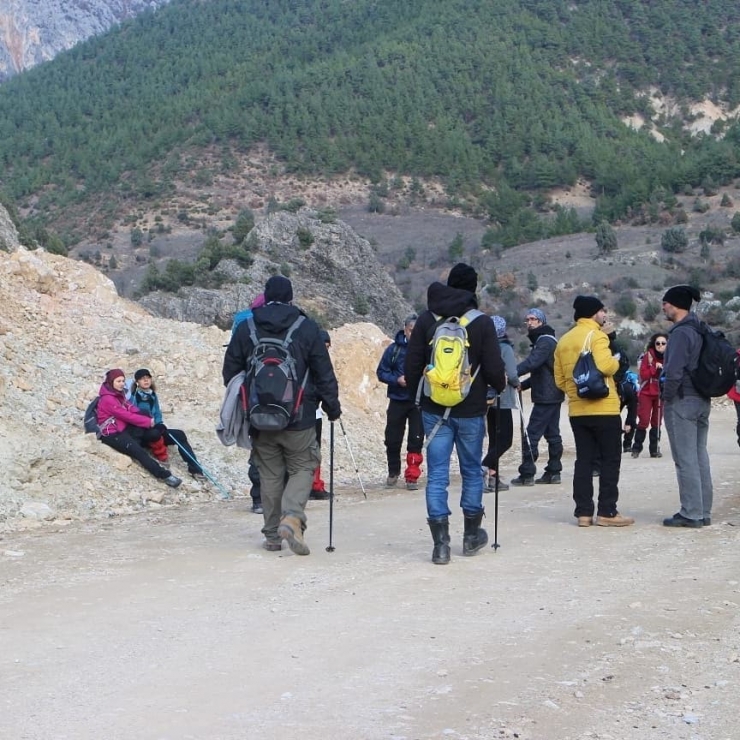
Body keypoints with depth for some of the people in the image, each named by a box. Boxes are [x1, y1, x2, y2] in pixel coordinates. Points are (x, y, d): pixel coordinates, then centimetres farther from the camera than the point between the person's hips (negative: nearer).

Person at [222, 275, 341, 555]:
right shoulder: (307, 328, -3)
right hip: (299, 417, -2)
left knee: (270, 474, 11)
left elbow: (230, 373, 7)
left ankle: (272, 534, 12)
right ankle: (292, 517, -15)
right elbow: (324, 374, -2)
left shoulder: (245, 329, 3)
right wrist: (332, 407, 8)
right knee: (302, 468, 7)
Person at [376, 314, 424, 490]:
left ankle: (412, 476, 12)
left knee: (416, 441, 0)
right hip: (397, 401, 2)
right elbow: (381, 372, 2)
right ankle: (393, 472, 29)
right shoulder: (394, 349, -2)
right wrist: (397, 380, -14)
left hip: (419, 402, -2)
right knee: (392, 439, 8)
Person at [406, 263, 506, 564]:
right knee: (471, 470, 15)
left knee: (437, 474, 1)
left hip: (434, 410, 1)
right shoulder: (482, 322, -7)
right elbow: (494, 368, -7)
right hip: (471, 410, -1)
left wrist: (414, 395, 18)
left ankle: (440, 542, -4)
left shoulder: (426, 319, 1)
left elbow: (412, 364, 4)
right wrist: (500, 386, 15)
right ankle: (472, 534, 25)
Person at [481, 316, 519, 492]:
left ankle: (493, 476, 11)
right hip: (502, 399, -6)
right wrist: (517, 384, 4)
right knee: (505, 439, -2)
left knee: (494, 438, 13)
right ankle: (485, 467, -19)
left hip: (487, 398, 6)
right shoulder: (505, 348, -11)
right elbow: (512, 375, -16)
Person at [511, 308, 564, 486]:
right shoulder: (542, 340, 20)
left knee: (531, 434, -10)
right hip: (552, 396, 11)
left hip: (545, 397, -11)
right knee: (552, 434, 12)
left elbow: (532, 362, -29)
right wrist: (522, 385, 13)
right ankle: (553, 471, 16)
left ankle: (527, 474, -9)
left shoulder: (545, 341, -12)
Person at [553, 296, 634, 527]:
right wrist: (616, 360, -3)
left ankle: (583, 512, 6)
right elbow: (605, 366, -23)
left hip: (577, 411, 7)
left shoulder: (563, 340, 13)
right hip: (603, 409, -7)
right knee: (610, 460, 1)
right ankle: (607, 512, 0)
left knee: (584, 460, 8)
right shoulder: (596, 335, -9)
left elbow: (559, 380, 13)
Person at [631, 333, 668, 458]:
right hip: (646, 393, -3)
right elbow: (643, 374, -12)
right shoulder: (648, 355, -8)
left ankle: (654, 449, 15)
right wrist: (655, 368, -22)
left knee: (657, 422, 6)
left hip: (661, 394, 3)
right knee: (644, 421, -7)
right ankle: (636, 448, 6)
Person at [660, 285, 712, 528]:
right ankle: (703, 512, 17)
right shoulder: (700, 331, 13)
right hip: (702, 401, 9)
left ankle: (691, 514, -3)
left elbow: (674, 372, -22)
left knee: (686, 460, -5)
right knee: (700, 457, 12)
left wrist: (666, 398, -10)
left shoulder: (680, 333, -16)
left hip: (682, 402, -9)